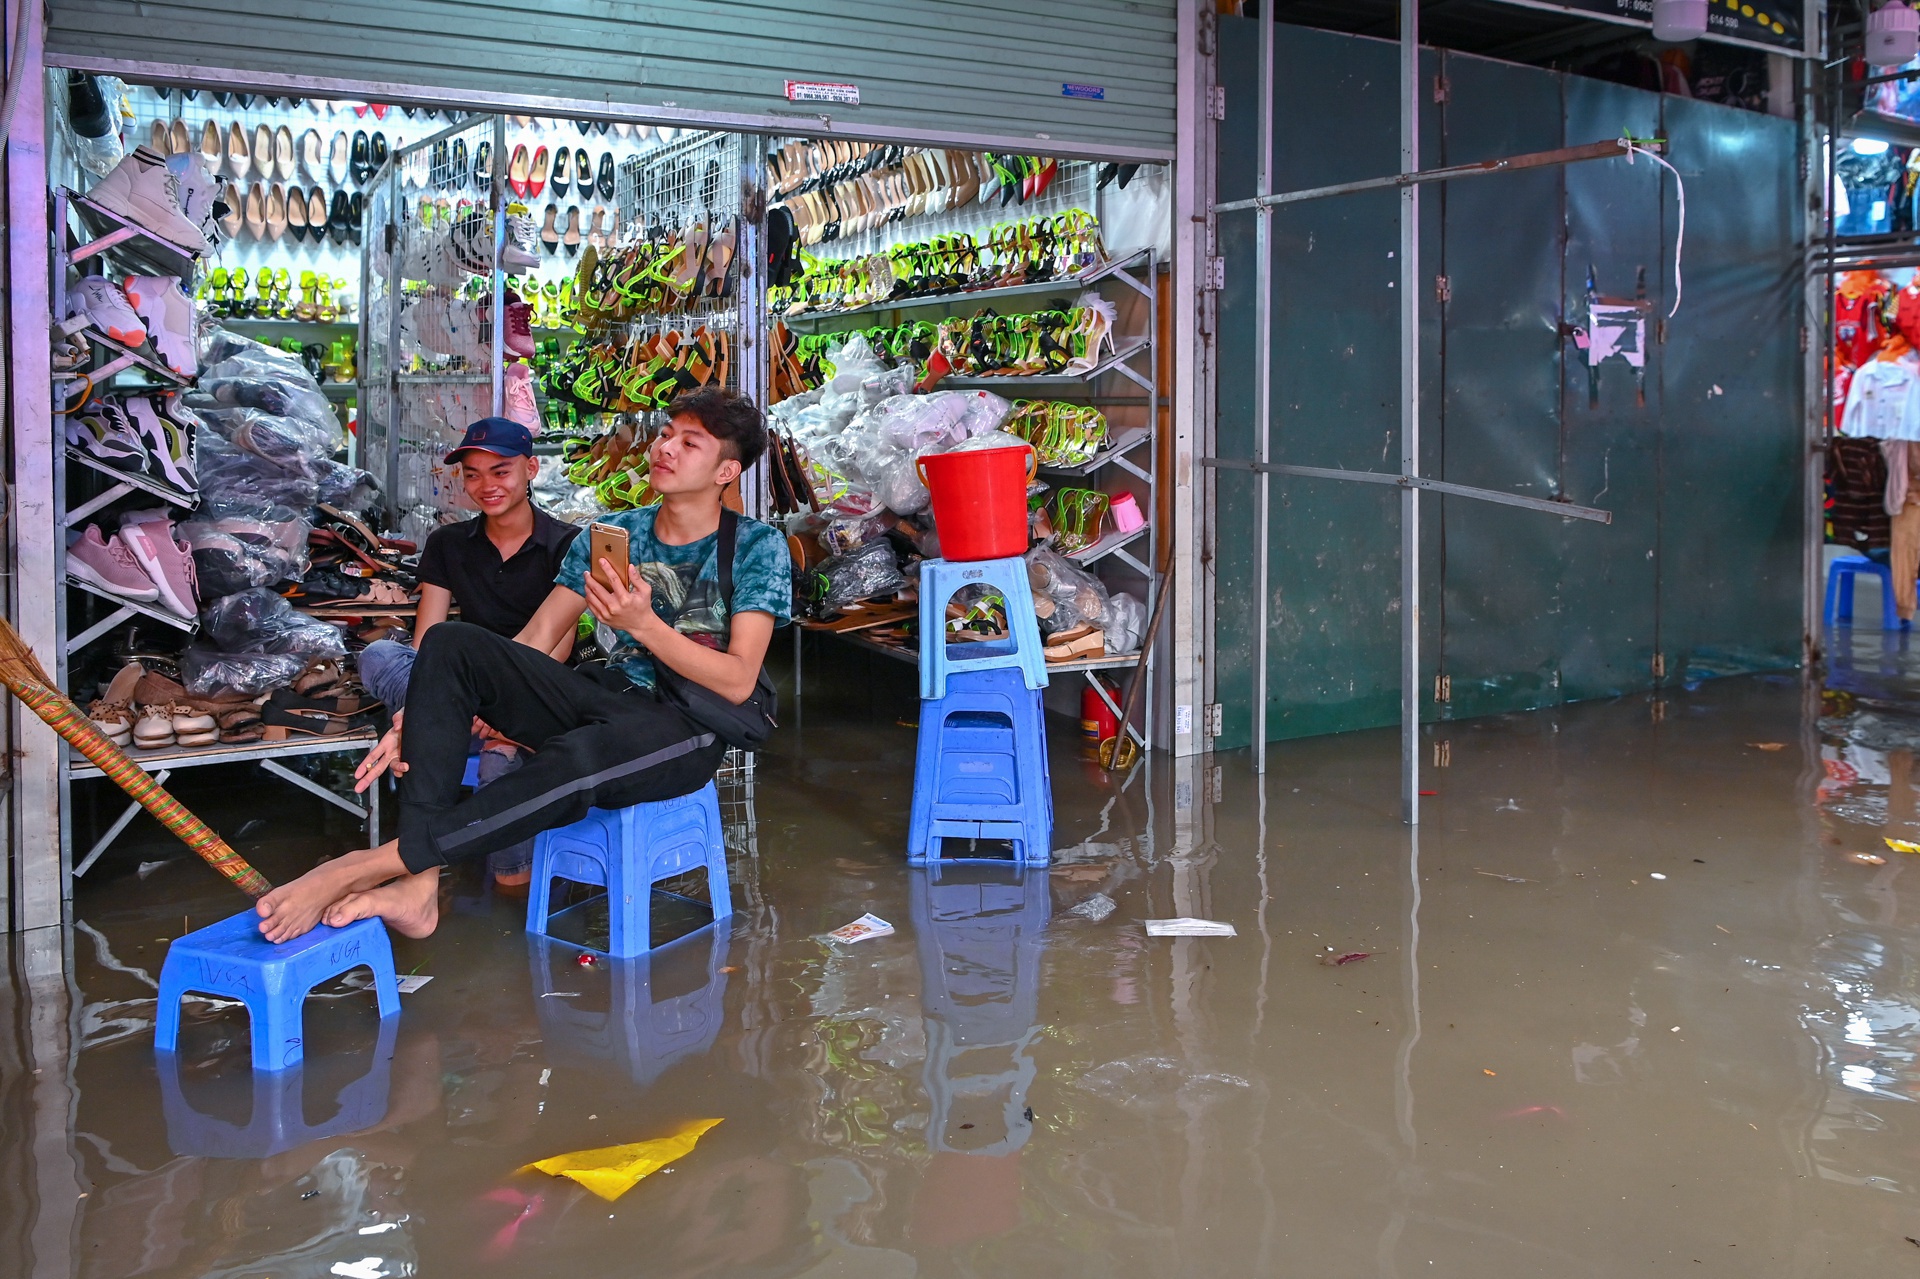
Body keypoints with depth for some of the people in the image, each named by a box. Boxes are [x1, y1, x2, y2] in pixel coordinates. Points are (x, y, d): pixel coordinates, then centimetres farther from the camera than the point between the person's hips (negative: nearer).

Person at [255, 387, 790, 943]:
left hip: (686, 730, -6)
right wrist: (428, 712, -7)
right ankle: (417, 883, -30)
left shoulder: (757, 547, -1)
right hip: (606, 700, 6)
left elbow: (737, 683, -10)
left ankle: (369, 865, -31)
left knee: (572, 760, -41)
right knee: (448, 643, -16)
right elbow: (533, 643, 6)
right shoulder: (609, 535, 13)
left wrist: (644, 624, -23)